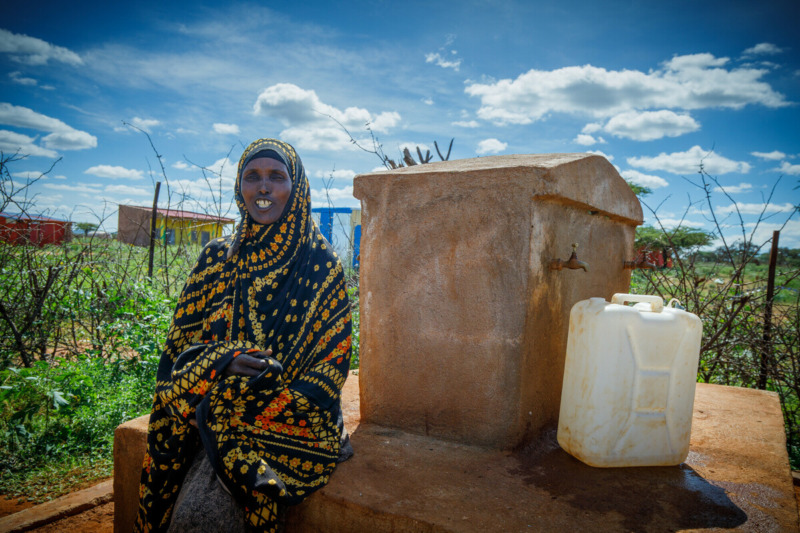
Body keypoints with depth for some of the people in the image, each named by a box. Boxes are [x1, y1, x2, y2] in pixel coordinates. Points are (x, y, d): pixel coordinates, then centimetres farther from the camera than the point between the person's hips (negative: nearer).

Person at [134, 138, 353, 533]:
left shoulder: (320, 265, -3)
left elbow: (331, 364, -6)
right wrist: (224, 360, -16)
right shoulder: (217, 258, 8)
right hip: (209, 409, 3)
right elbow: (180, 344, 8)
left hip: (288, 416, -3)